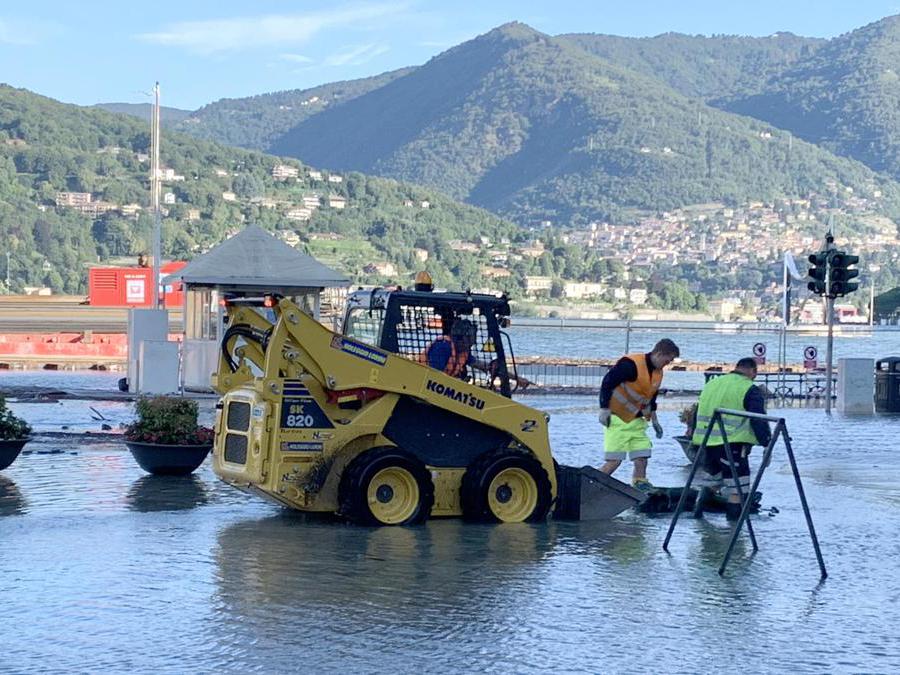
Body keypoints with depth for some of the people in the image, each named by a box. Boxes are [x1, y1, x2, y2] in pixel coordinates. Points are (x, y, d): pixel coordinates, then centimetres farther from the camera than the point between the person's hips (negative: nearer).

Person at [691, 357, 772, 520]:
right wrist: (767, 445, -6)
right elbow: (759, 421, -10)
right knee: (736, 483, 3)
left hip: (705, 443, 7)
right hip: (731, 445, -7)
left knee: (711, 477, 26)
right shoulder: (750, 390, -4)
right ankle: (734, 518, 4)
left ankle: (698, 508, 20)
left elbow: (698, 414, 25)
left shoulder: (711, 384, 18)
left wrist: (694, 439, 32)